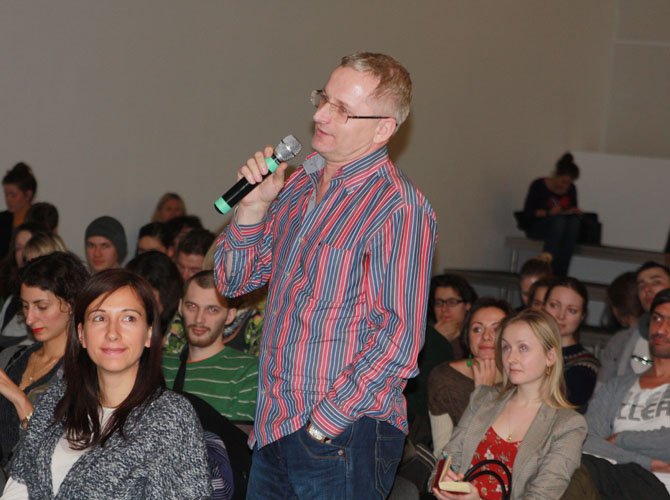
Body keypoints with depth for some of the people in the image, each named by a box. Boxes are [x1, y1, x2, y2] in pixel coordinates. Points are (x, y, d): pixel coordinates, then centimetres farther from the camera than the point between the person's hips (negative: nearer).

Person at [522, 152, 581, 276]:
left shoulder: (570, 189, 5)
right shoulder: (539, 186, -8)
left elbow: (574, 212, 13)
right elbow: (528, 213, -11)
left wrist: (575, 211, -12)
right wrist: (548, 213, -25)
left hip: (560, 228, 4)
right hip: (536, 227, -4)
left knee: (575, 221, -30)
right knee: (559, 220, -35)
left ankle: (560, 273, -33)